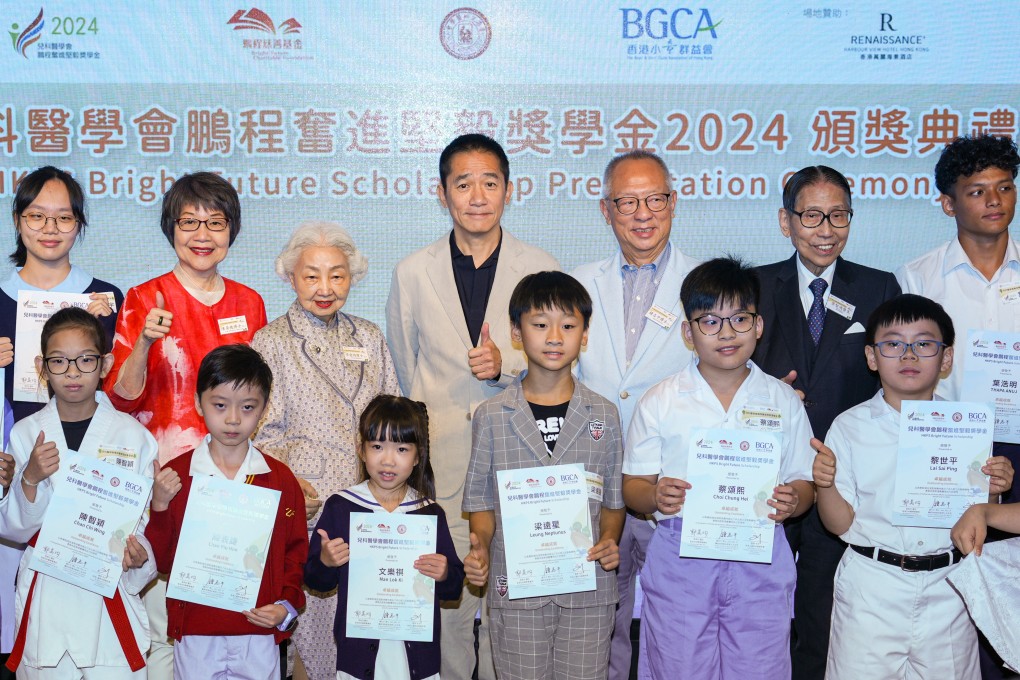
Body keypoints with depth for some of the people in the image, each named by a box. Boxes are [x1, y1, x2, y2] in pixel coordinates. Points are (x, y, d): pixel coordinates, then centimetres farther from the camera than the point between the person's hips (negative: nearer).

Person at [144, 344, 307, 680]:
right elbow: (161, 560, 0)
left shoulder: (280, 479, 1)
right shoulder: (175, 475, -1)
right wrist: (160, 507, -13)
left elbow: (296, 552, 6)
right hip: (195, 633, 0)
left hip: (259, 635, 1)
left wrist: (287, 605, -7)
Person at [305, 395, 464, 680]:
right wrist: (325, 562, -17)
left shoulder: (430, 513, 2)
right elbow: (314, 580, 3)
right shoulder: (340, 507, -2)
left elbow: (454, 587, 5)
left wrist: (444, 575, -16)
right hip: (358, 651, -1)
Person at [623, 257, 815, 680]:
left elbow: (804, 484, 8)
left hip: (760, 561, 1)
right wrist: (655, 496, -19)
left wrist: (791, 502, -14)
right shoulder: (659, 402, 3)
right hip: (679, 560, 0)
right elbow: (633, 486, 3)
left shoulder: (783, 401, 7)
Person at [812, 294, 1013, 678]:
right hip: (872, 588, -2)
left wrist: (992, 490, -9)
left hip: (946, 589, 2)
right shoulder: (850, 427, -3)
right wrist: (825, 485, -21)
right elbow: (842, 524, -3)